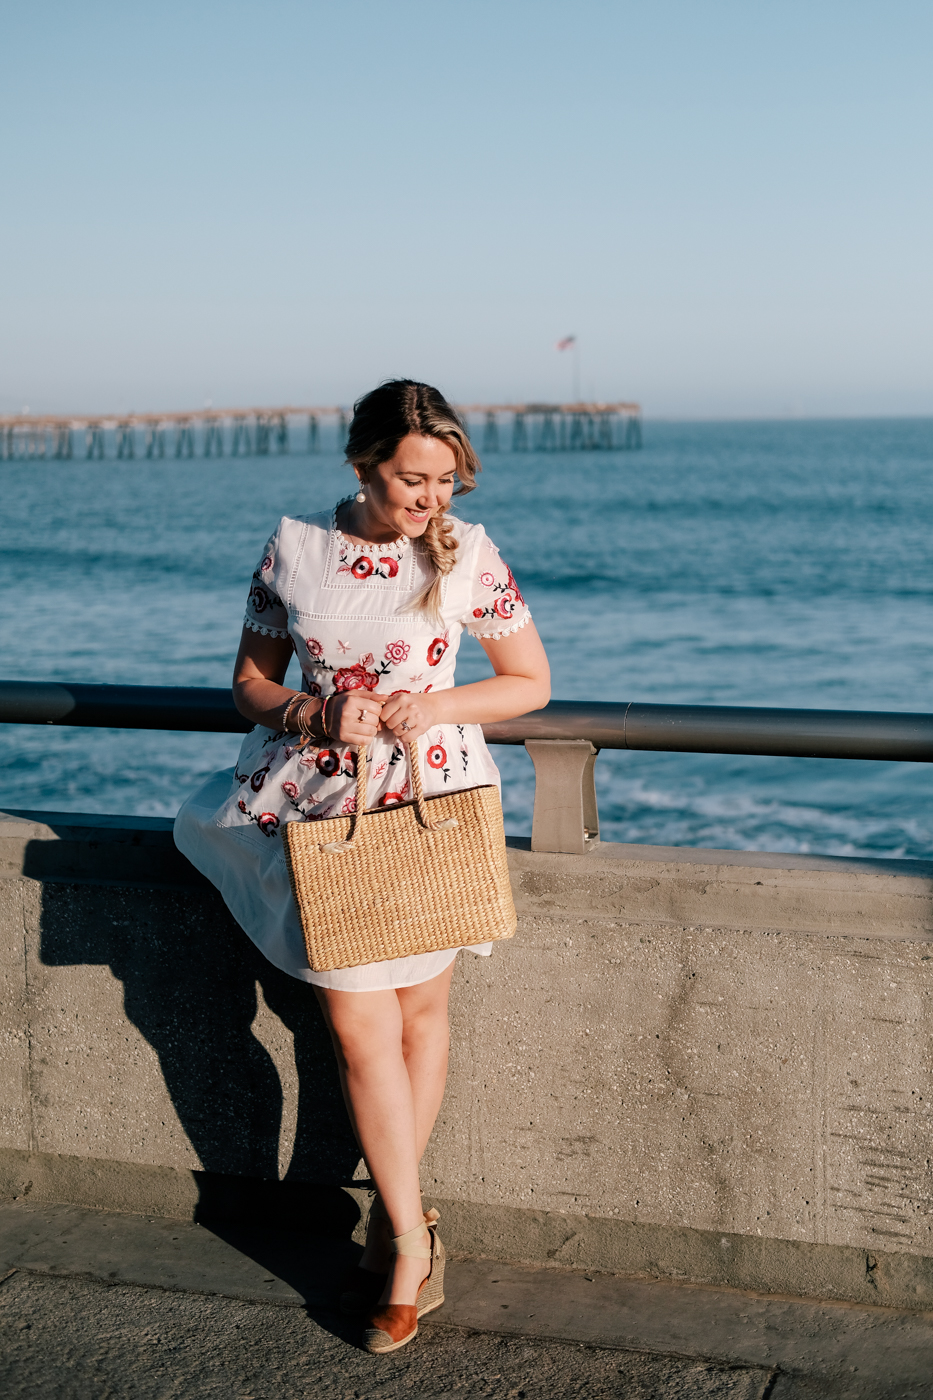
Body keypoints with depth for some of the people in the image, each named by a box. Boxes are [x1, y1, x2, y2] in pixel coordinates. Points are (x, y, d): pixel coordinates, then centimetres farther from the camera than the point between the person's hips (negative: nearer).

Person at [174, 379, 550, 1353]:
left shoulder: (468, 554, -4)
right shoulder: (293, 548, 0)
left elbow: (530, 683, 4)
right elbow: (250, 683, 8)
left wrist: (436, 705, -13)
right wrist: (313, 715, -13)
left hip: (431, 795, 0)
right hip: (323, 799, 0)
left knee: (417, 1008, 6)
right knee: (358, 1020, -8)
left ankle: (393, 1217, 23)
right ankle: (411, 1233, 4)